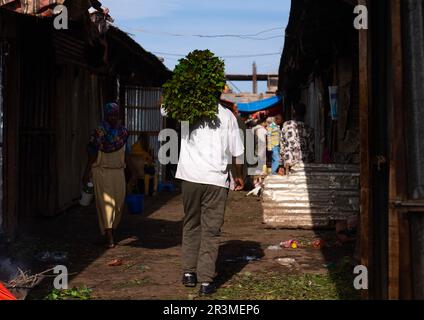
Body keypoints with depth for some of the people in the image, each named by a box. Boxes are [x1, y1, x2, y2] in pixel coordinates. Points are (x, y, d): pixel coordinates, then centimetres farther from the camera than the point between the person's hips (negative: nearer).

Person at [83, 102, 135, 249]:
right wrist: (86, 173, -9)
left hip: (118, 171, 5)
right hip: (102, 170, -5)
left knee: (119, 202, 7)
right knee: (106, 201, -10)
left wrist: (132, 170, 15)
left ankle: (112, 228, 27)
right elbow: (92, 155, -5)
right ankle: (109, 236, -13)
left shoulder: (123, 132, 7)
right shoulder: (98, 132, -6)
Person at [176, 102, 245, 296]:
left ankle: (189, 272, 20)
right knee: (211, 230, 3)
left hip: (190, 177, 1)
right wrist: (239, 176, 18)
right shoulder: (227, 115, 2)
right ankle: (206, 280, 2)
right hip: (217, 180, -1)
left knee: (191, 224, 16)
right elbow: (237, 151, 5)